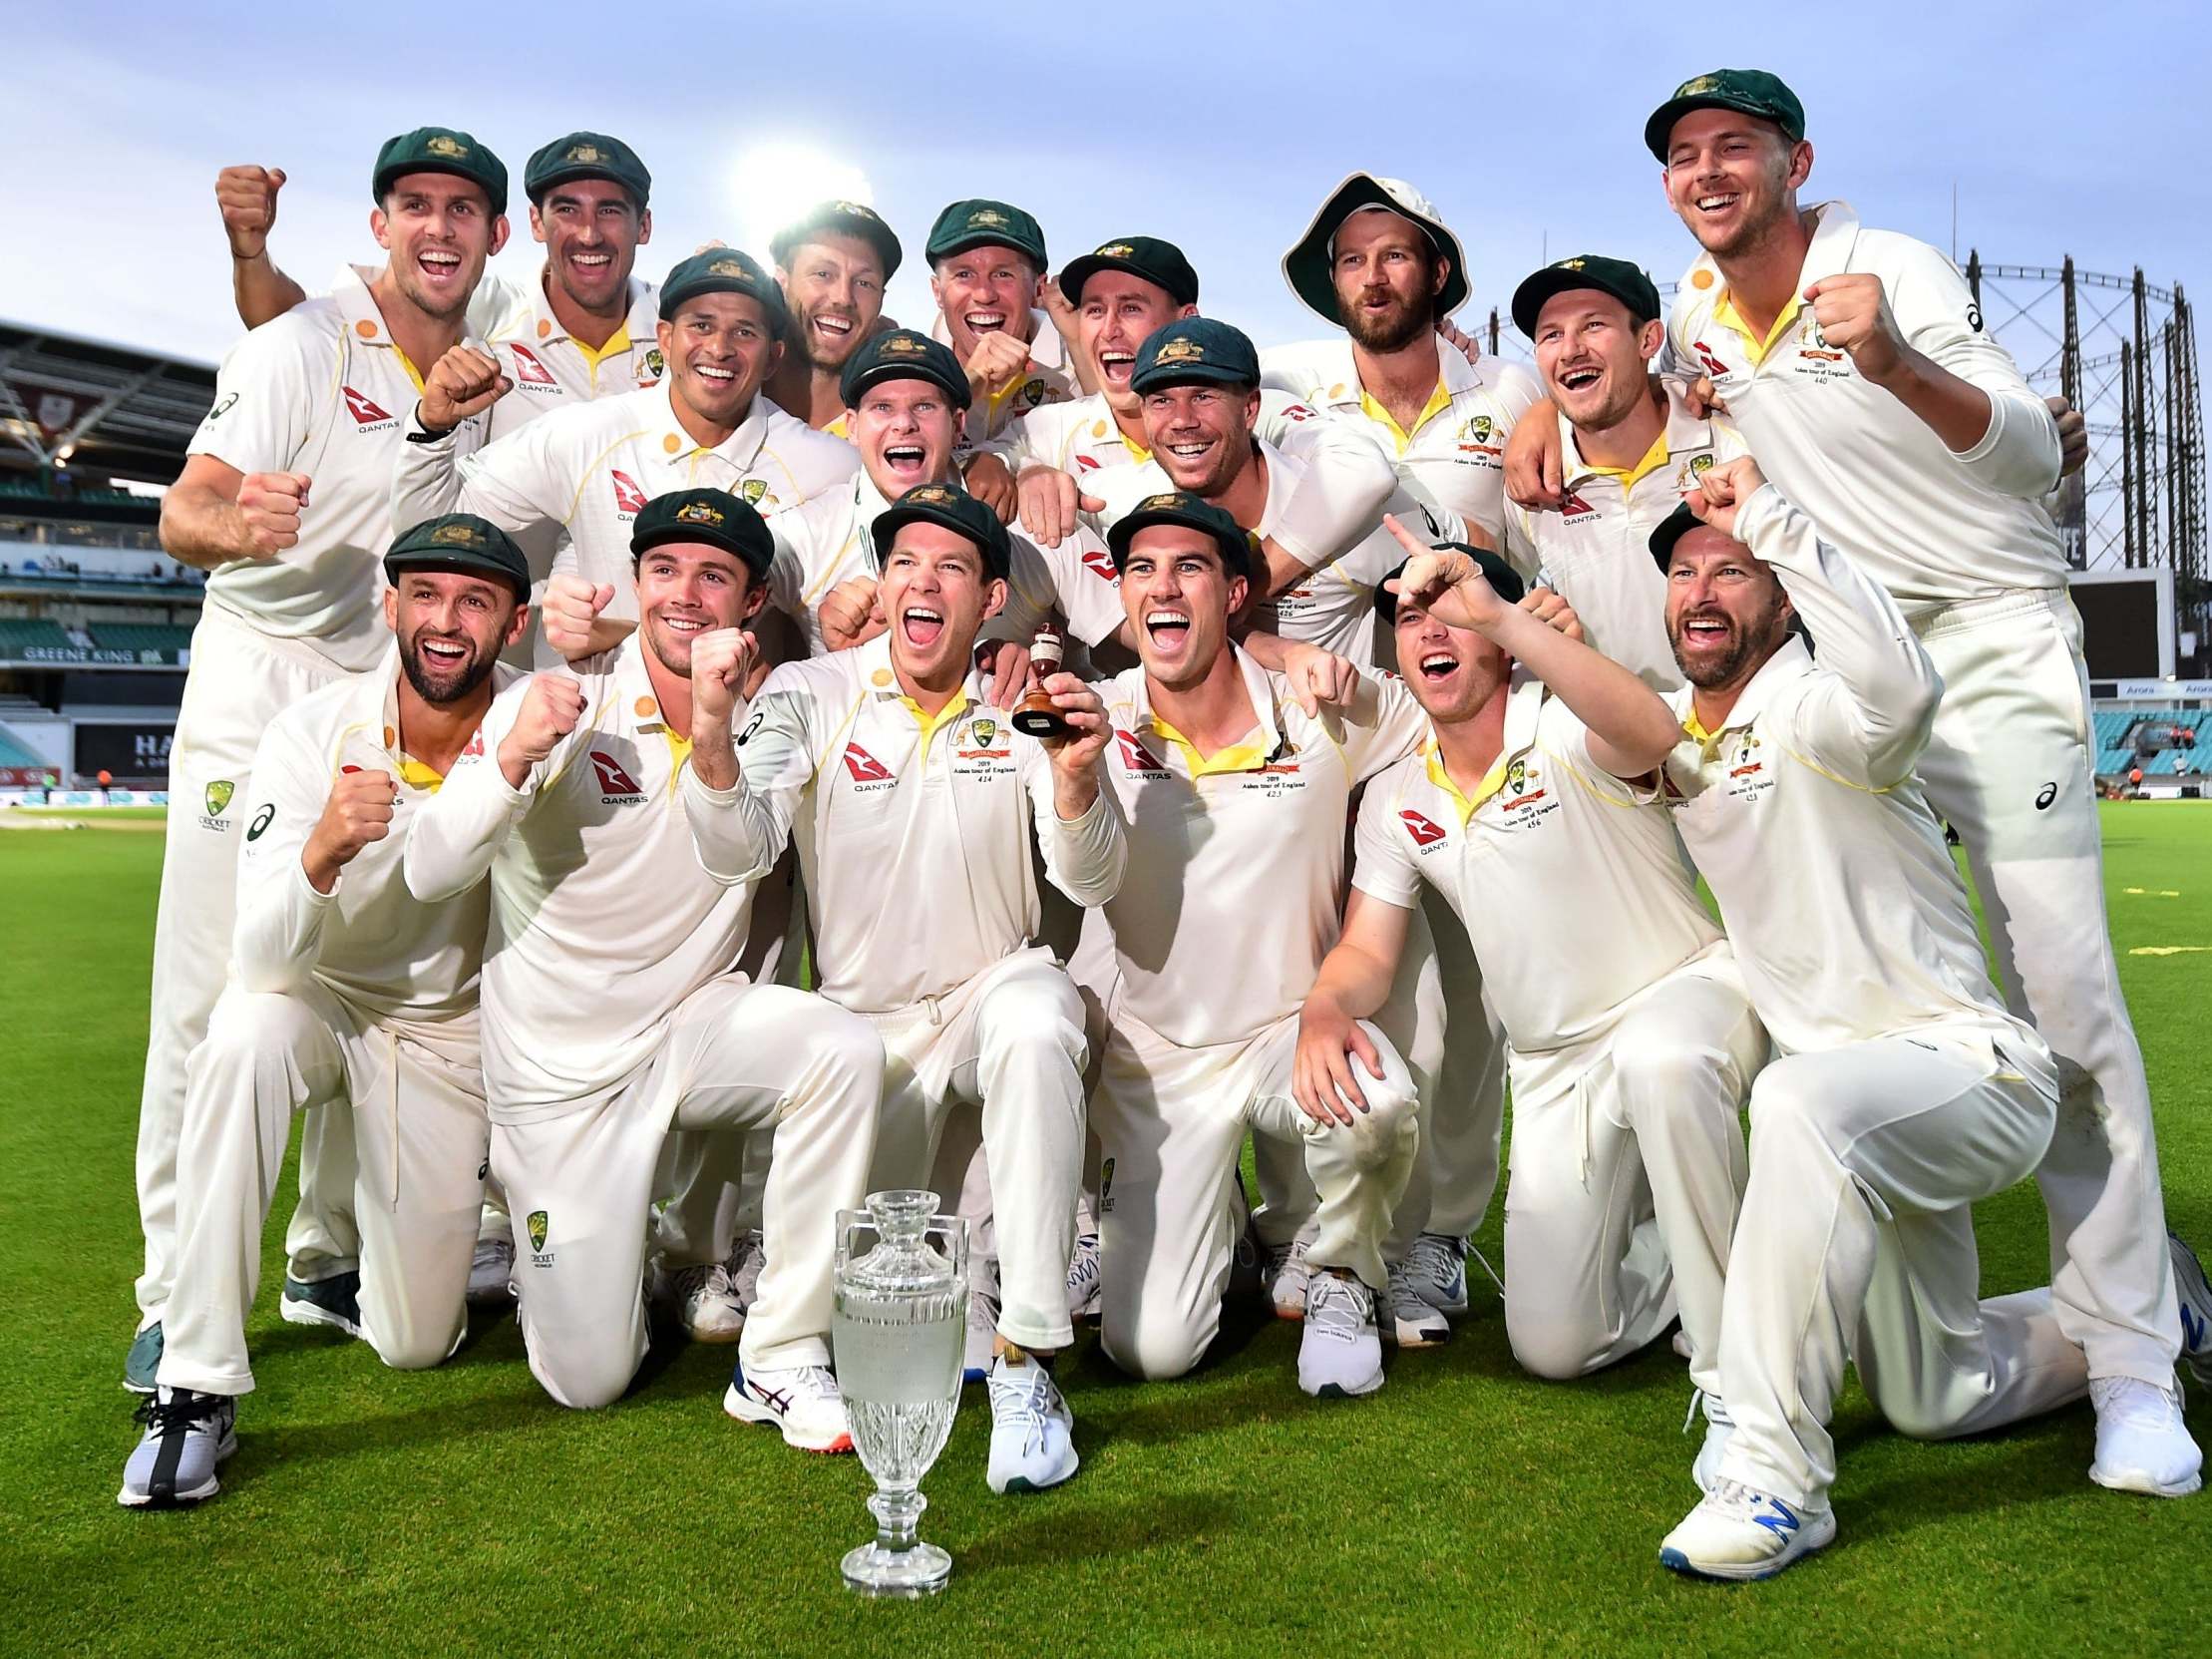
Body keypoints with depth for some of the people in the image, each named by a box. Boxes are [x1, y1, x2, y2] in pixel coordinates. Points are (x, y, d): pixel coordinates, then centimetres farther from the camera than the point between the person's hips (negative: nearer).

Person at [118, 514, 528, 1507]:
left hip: (452, 1030, 1)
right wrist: (321, 854, -45)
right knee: (241, 1041, -39)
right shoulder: (313, 733, -19)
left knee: (415, 1345, 1)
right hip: (317, 999, 0)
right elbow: (263, 961, -28)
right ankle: (197, 1388, -27)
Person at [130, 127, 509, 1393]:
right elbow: (185, 512, -19)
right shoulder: (304, 343, -8)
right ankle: (179, 1297, 6)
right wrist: (238, 524, -41)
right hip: (259, 685, -5)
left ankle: (329, 1265, 23)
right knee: (210, 995, -5)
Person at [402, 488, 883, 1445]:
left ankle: (781, 1361, -16)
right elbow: (431, 875, -19)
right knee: (587, 1378, -1)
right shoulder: (558, 706, -12)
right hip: (559, 1061, -2)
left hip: (696, 1023, 2)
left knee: (846, 1049, -31)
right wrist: (513, 756, -33)